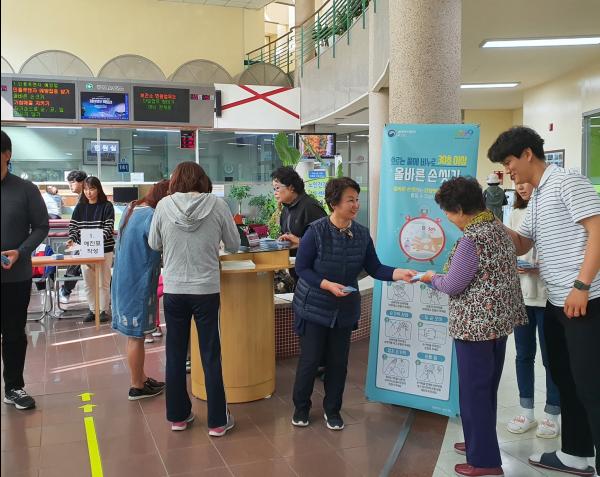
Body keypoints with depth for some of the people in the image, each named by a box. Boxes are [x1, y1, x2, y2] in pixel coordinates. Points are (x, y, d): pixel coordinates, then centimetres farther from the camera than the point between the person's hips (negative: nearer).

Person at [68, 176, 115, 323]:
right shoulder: (80, 207, 7)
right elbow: (73, 226, 5)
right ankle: (92, 309, 20)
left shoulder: (107, 206, -3)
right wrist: (71, 239, -14)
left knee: (103, 282, 4)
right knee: (88, 282, 8)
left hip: (104, 249, -3)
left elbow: (108, 228, -10)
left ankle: (104, 310, 15)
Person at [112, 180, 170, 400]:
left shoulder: (132, 209, 8)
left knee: (134, 335, 17)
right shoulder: (151, 216, -21)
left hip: (124, 281, 9)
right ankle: (137, 387, 16)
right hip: (138, 283, -9)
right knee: (137, 336, 3)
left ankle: (141, 378, 30)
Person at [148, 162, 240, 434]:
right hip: (207, 290, -1)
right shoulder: (218, 205, -7)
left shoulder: (164, 205, -6)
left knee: (175, 355, 15)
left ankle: (178, 416, 27)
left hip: (174, 290, 1)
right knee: (211, 356, 9)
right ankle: (217, 421, 18)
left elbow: (154, 244, 5)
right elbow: (234, 245, 1)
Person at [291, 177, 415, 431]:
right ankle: (301, 407, 27)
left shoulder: (362, 234, -3)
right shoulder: (316, 231, -16)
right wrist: (328, 285, -23)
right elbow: (301, 268, -12)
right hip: (314, 306, -4)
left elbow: (374, 268, -1)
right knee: (310, 359, 4)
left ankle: (332, 409, 30)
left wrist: (399, 273, -18)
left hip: (345, 309, 4)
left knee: (338, 361, 11)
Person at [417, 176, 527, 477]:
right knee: (487, 388, 20)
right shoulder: (498, 227, 8)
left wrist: (432, 278, 3)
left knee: (473, 392, 2)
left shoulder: (471, 239, -21)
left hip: (476, 325, -9)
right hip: (499, 320, 9)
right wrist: (442, 277, 16)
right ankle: (481, 443, 34)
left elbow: (453, 286, -17)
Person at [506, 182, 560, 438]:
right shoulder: (516, 214, 10)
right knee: (524, 354, 12)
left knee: (550, 356, 5)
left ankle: (552, 414, 19)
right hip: (520, 292, 5)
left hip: (547, 294, -5)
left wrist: (540, 267, -21)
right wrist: (512, 264, -8)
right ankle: (526, 411, 24)